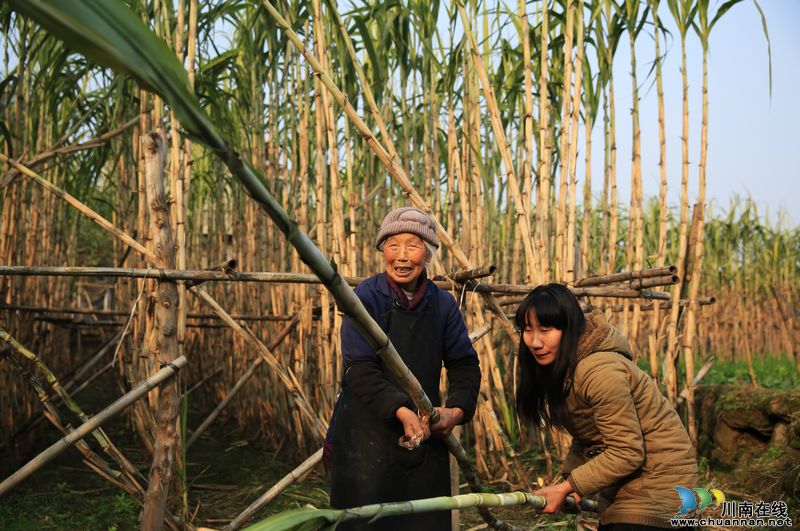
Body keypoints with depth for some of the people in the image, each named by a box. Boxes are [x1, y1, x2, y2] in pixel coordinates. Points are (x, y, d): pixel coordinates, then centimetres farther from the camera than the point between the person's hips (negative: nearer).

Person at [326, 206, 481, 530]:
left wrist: (457, 409, -11)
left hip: (425, 433, 4)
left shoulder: (442, 304, 2)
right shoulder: (366, 297, -10)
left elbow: (464, 363, 7)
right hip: (366, 434, -4)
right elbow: (359, 369, -16)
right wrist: (401, 410, -27)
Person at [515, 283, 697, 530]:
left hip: (658, 476, -9)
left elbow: (627, 453, -26)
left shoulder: (600, 372, -29)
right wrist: (570, 478, -5)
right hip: (623, 481, 9)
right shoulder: (557, 366, 0)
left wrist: (566, 488, -22)